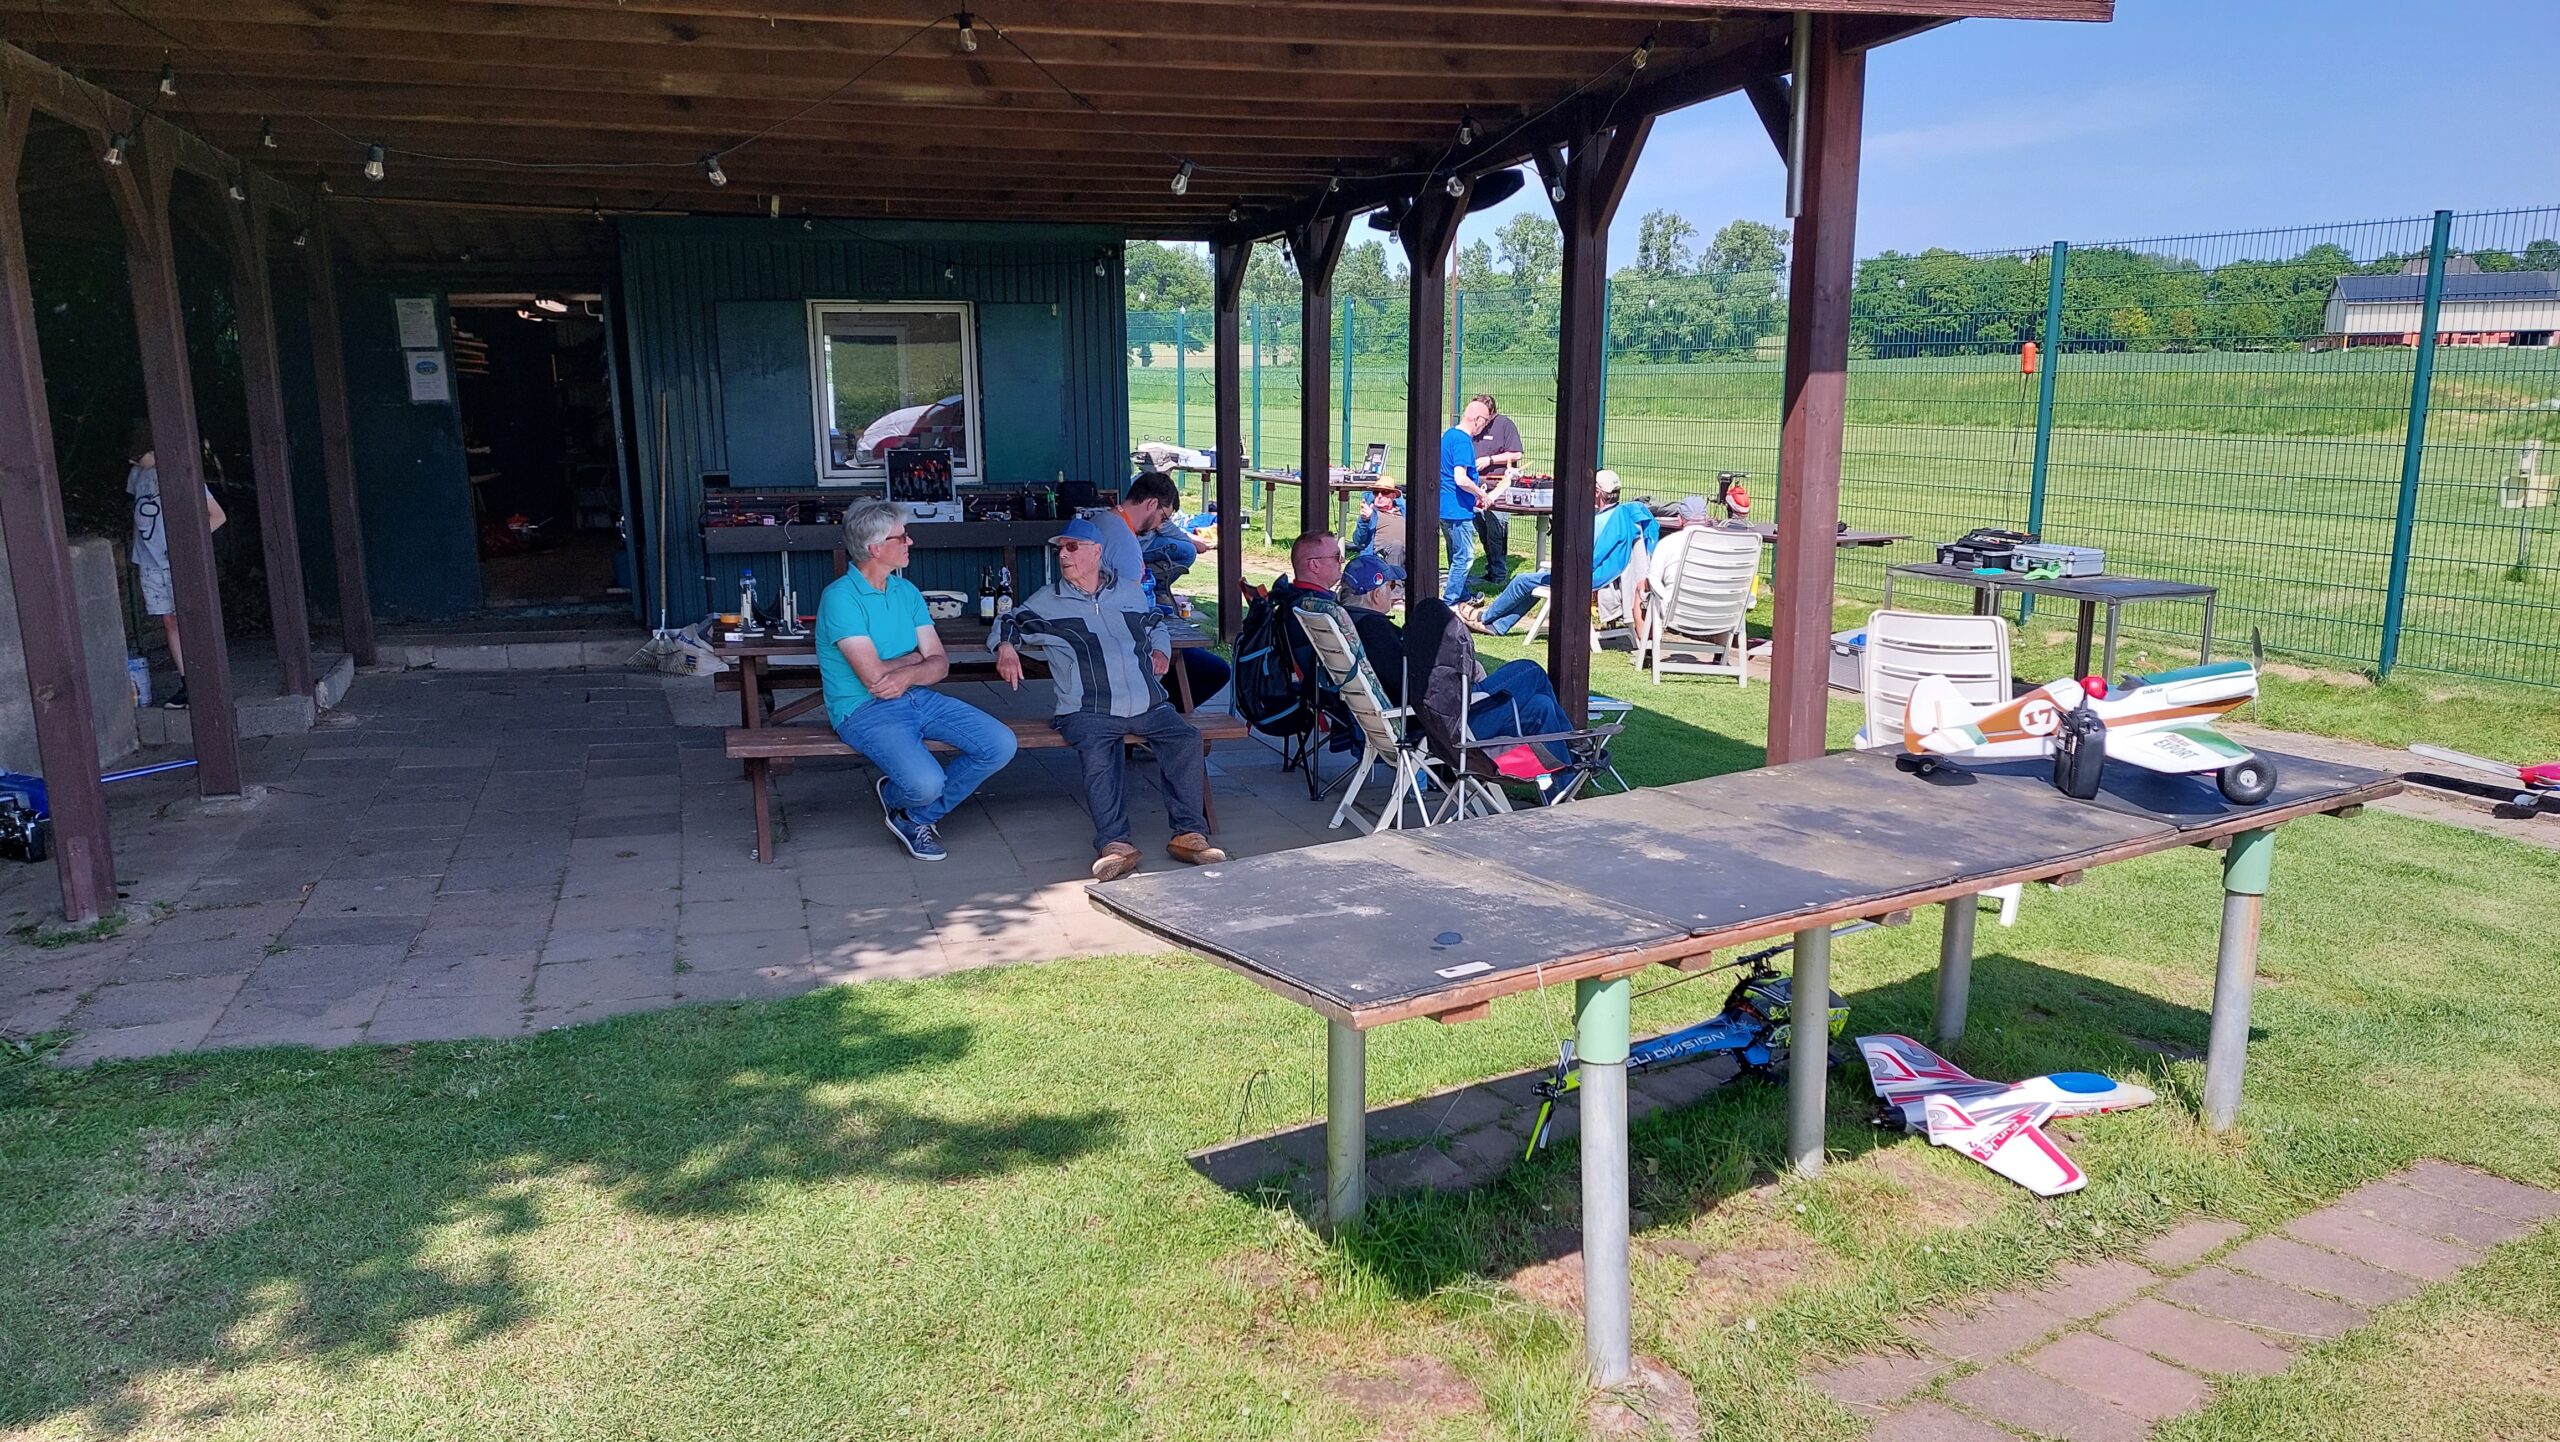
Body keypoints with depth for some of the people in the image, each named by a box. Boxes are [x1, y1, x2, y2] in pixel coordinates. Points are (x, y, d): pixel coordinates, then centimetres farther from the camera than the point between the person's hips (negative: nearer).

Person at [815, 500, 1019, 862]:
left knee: (1001, 745, -10)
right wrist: (915, 658, 0)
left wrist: (908, 675, -16)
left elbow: (940, 664, 6)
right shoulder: (840, 597, -12)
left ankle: (921, 815, 7)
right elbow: (873, 676, -18)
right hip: (864, 710, -7)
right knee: (926, 782, -31)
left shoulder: (907, 591, 12)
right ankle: (897, 803, 9)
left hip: (918, 697, 7)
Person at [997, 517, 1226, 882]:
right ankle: (1114, 844, -40)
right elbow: (1009, 622, 23)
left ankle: (1189, 834, -22)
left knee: (1186, 738, -23)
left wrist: (1161, 648, 17)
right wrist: (1006, 646, 0)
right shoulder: (1047, 601, 15)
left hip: (1148, 704, 3)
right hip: (1088, 711, -3)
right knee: (1098, 753, -35)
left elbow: (1156, 623, 38)